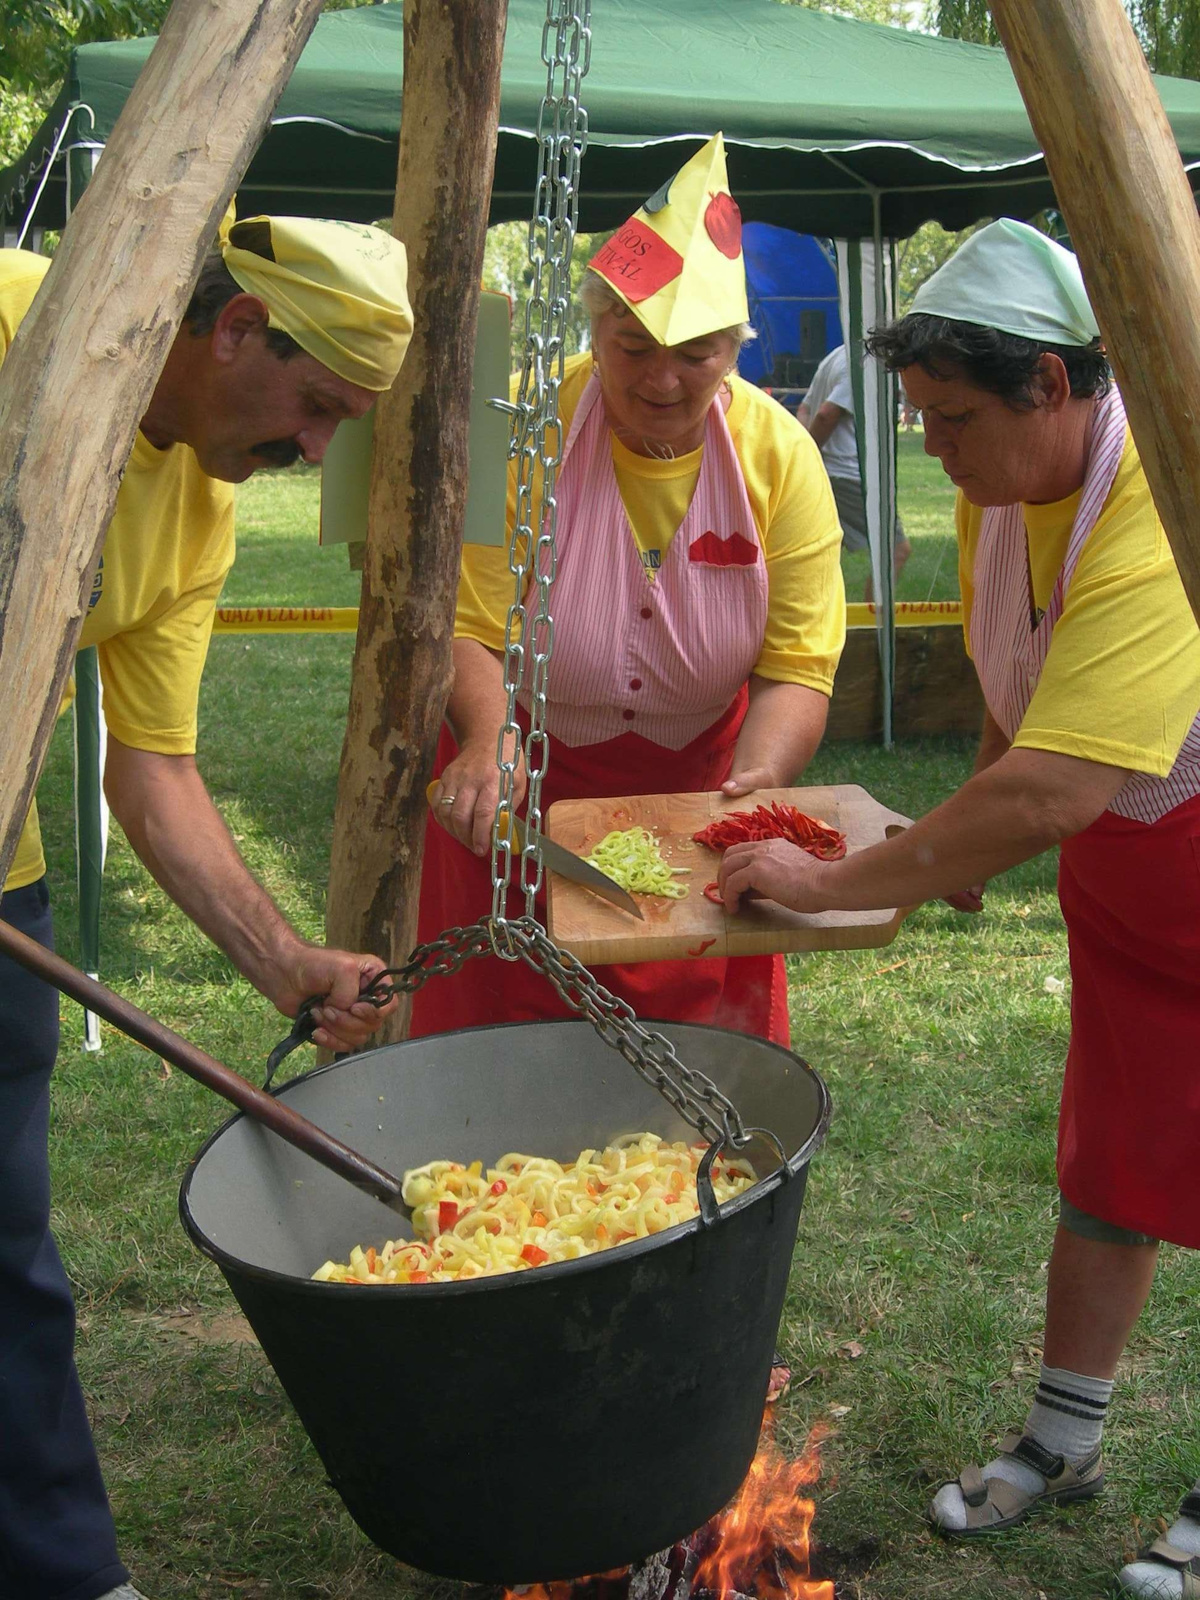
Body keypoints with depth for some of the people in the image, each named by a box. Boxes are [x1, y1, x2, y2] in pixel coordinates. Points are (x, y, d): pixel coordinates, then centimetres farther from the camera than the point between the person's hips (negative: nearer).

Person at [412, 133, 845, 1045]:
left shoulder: (780, 455, -11)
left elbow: (797, 668, -12)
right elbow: (469, 629, -19)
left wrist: (756, 780, -30)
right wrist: (488, 736, -39)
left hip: (697, 792, 2)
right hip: (522, 789, -1)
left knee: (709, 1024, 10)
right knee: (504, 1053, 6)